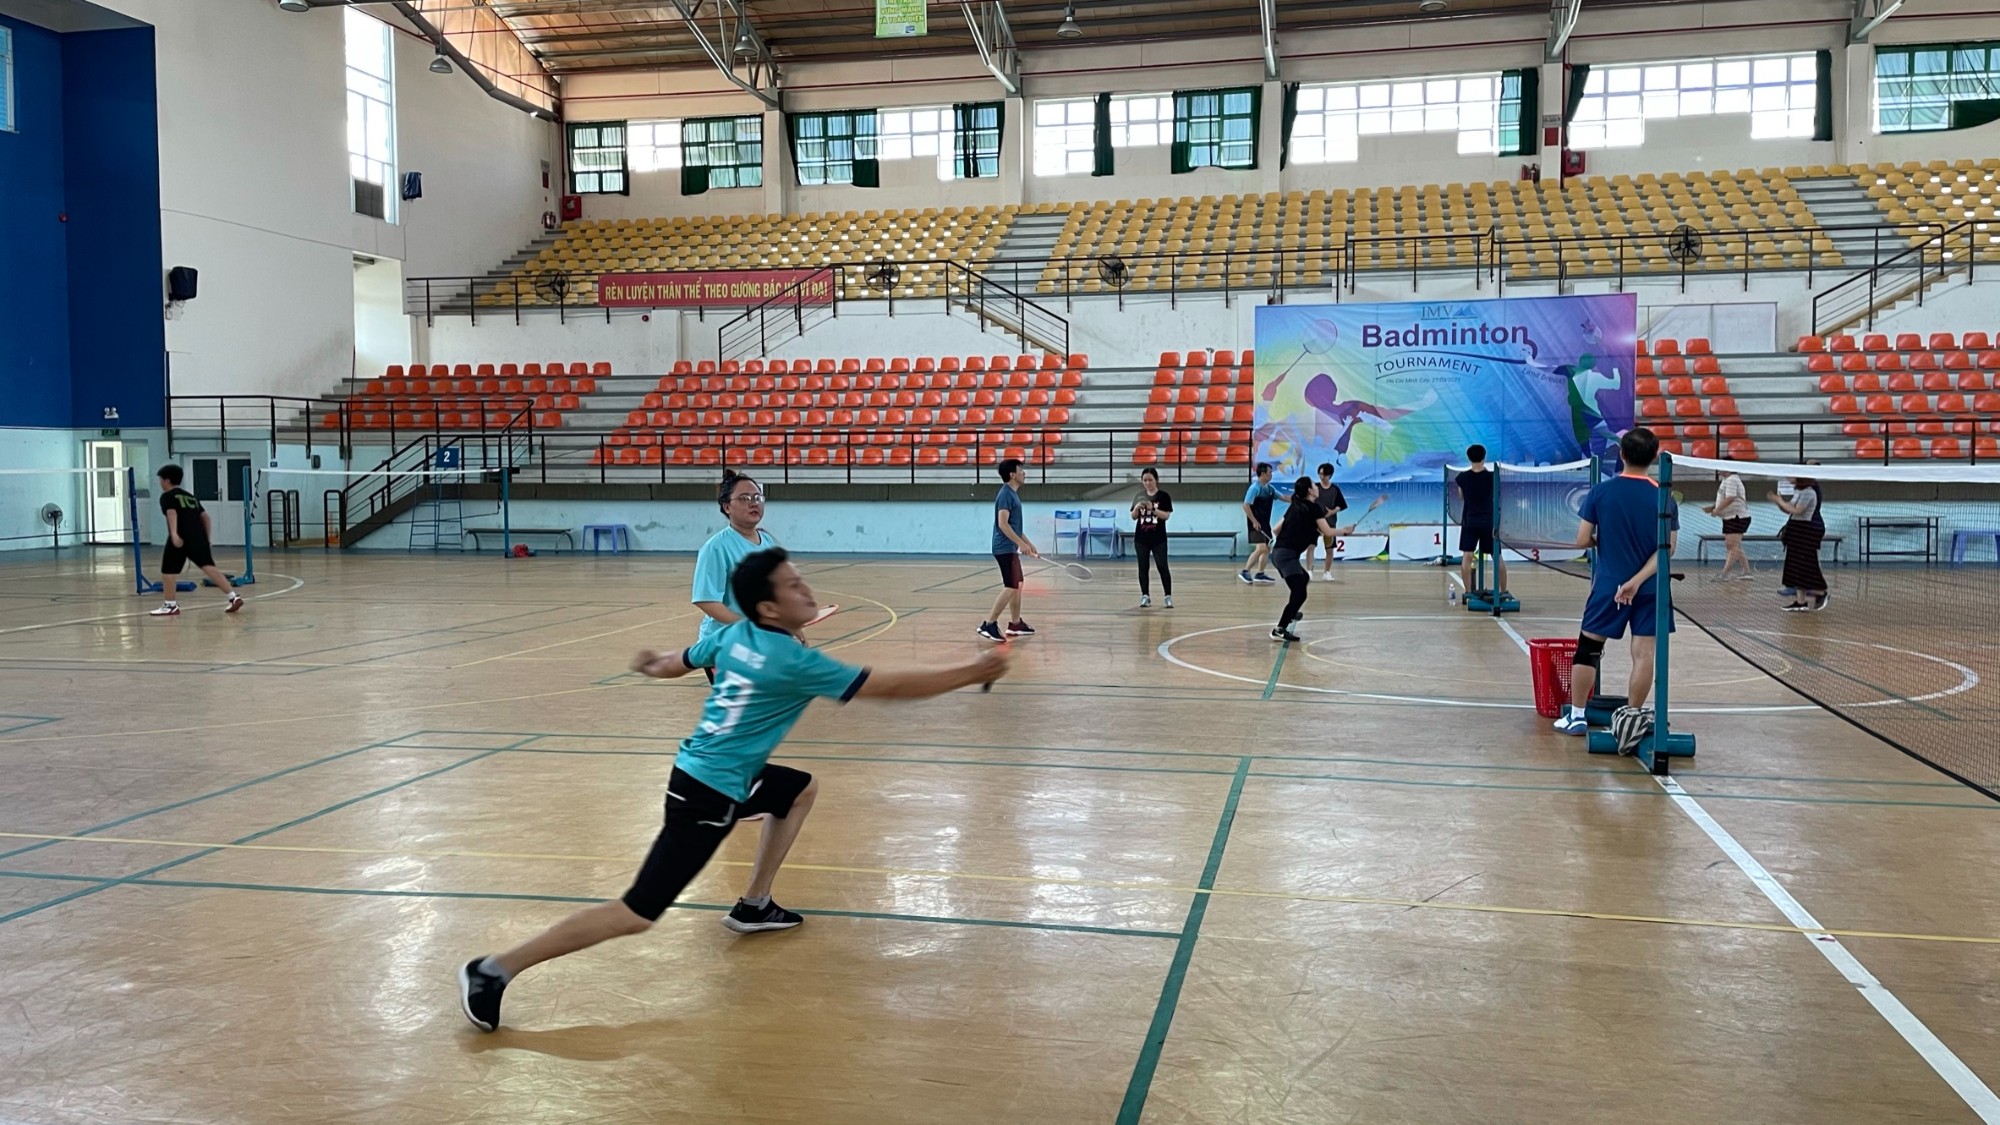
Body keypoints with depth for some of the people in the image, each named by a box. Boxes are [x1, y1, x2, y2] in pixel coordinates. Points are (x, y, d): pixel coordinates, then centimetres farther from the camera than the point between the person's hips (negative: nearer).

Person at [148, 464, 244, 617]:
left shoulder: (167, 496, 5)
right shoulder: (190, 496, 24)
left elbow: (172, 513, -14)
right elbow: (205, 516, 21)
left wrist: (174, 534, -28)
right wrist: (208, 538, 25)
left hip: (180, 538, -6)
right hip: (199, 537, 6)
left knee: (168, 571, 8)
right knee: (209, 567, -2)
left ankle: (170, 605, 11)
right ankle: (234, 596, -15)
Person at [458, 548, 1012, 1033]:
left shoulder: (732, 633, 1)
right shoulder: (795, 662, -20)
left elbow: (677, 662, 20)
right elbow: (889, 686, -18)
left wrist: (654, 665, 44)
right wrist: (972, 672, -11)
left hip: (710, 772, 10)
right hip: (707, 794, -10)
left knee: (802, 790, 26)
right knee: (638, 914, -8)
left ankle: (753, 905, 30)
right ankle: (496, 969, -6)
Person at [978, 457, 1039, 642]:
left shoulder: (1012, 494, 15)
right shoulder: (1006, 494, -15)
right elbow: (1003, 523, -23)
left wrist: (1028, 544, 22)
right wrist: (1021, 543, -24)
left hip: (1010, 548, 10)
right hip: (1005, 548, -10)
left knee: (1017, 586, 14)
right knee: (1011, 588, -11)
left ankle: (1015, 624, 21)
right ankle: (989, 625, -10)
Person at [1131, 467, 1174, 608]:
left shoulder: (1163, 496, -4)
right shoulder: (1139, 496, 5)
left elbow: (1166, 515, -10)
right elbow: (1133, 517, 4)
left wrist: (1152, 508, -24)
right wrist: (1137, 507, -16)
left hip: (1158, 538, -3)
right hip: (1141, 538, 3)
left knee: (1163, 567, -4)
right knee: (1143, 567, 5)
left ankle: (1168, 596, -1)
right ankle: (1145, 596, 11)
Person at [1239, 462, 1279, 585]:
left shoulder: (1269, 489, 9)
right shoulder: (1254, 488, -15)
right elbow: (1246, 506, -19)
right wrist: (1254, 521, -22)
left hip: (1265, 524, 9)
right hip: (1256, 524, -9)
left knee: (1267, 548, 10)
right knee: (1261, 547, -17)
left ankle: (1260, 574, 17)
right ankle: (1245, 571, -11)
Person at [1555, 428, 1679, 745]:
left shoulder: (1601, 492, -6)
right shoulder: (1663, 497, -4)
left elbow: (1582, 540, -5)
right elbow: (1667, 548, -10)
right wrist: (1637, 580, -16)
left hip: (1607, 584, 0)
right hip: (1649, 588, 0)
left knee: (1588, 648, 10)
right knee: (1644, 653, 2)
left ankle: (1576, 716, 16)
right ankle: (1632, 716, 3)